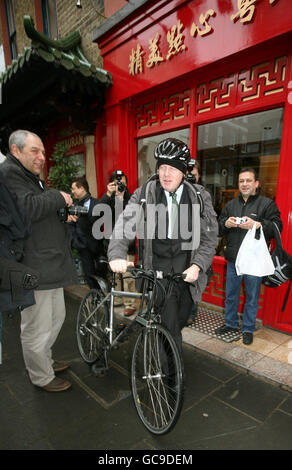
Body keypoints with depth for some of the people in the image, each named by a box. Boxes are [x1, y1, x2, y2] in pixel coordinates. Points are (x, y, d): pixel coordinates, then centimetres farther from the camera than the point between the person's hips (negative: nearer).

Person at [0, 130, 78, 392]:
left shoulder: (33, 178, 22)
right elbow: (28, 208, -29)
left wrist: (65, 215, 13)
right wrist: (59, 197, -14)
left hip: (51, 266, 11)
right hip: (33, 270, -11)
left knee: (57, 317, 23)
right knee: (37, 329, 4)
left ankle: (45, 360, 44)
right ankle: (42, 378, 26)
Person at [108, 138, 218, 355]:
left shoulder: (200, 198, -2)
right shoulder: (144, 194, -4)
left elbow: (210, 237, -3)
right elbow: (125, 224, -14)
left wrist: (197, 266, -17)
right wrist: (117, 255, -31)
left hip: (187, 268, 2)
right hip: (158, 267, -2)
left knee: (181, 320, 18)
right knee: (169, 325, -7)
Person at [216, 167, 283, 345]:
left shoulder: (267, 204, -1)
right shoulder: (231, 205, 13)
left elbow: (277, 227, -10)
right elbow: (218, 228, 13)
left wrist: (257, 225, -23)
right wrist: (226, 224, -9)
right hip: (233, 259, 4)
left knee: (252, 297, 8)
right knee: (231, 295, 16)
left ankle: (248, 329, 27)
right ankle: (231, 324, 35)